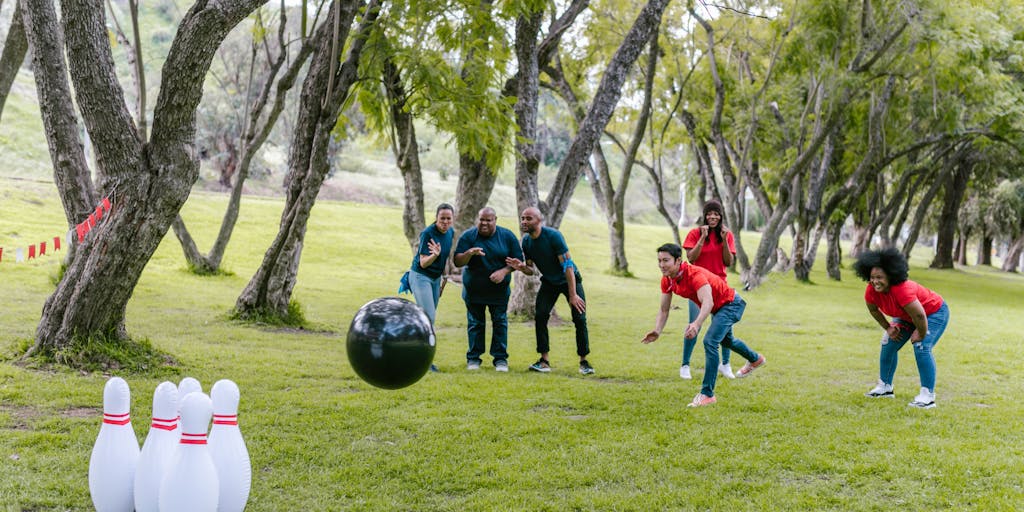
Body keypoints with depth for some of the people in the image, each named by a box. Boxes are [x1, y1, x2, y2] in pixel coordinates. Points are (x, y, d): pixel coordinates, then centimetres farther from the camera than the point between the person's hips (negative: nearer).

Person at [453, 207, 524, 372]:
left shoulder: (507, 236, -3)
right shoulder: (468, 236, -7)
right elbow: (457, 262, -11)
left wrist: (504, 271, -18)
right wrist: (469, 253, -32)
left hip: (499, 290, 0)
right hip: (473, 289, 0)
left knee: (500, 322, -1)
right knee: (475, 323, 5)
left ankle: (500, 358, 7)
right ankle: (473, 358, 15)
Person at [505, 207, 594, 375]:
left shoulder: (553, 236, -26)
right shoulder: (526, 241, -8)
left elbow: (567, 265, -27)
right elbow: (531, 270, 1)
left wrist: (572, 295, -31)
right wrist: (522, 267, -24)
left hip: (569, 280, -5)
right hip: (549, 282, 5)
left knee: (579, 319, -13)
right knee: (540, 316, -12)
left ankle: (583, 361, -1)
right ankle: (544, 361, -6)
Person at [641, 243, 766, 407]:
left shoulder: (694, 275, -39)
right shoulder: (667, 280, -15)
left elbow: (708, 302, -53)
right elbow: (664, 310, -8)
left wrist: (696, 324, -69)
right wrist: (657, 331, -26)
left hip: (730, 304, -9)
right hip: (717, 308, 9)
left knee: (710, 341, -26)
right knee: (726, 340, 31)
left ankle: (707, 394, -18)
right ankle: (756, 359, 62)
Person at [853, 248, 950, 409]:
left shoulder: (902, 290, -43)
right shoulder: (871, 291, -21)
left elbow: (920, 315, -38)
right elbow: (873, 310, 1)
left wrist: (921, 334, -22)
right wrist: (888, 328, 0)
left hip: (935, 312, -8)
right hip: (907, 316, 8)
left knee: (921, 348, -23)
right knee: (889, 345, 5)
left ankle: (928, 396, -19)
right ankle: (885, 387, 21)